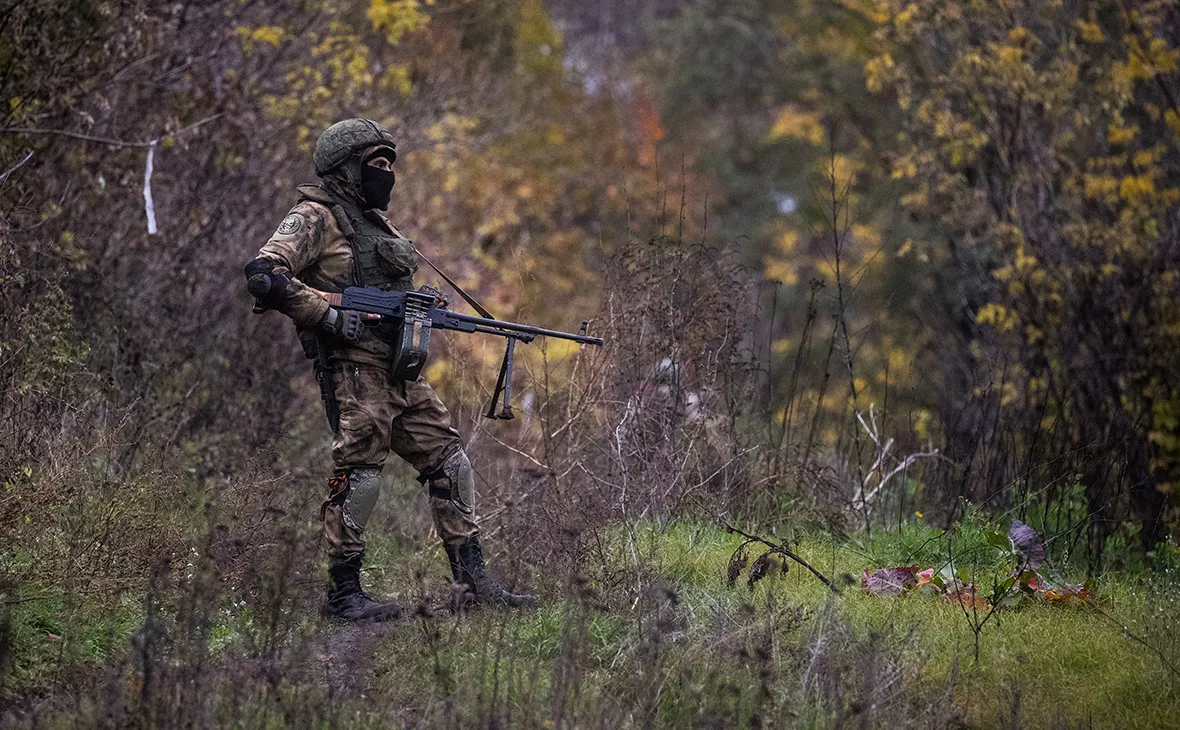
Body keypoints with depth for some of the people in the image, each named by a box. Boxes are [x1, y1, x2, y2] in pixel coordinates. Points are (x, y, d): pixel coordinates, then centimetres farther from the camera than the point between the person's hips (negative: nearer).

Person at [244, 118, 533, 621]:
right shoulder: (316, 219, -6)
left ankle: (472, 581, 9)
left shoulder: (376, 224, 22)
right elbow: (263, 276, -19)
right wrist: (330, 315, -21)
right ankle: (343, 593, 0)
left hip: (401, 373, 9)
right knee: (357, 476, -9)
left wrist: (424, 301, 8)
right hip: (354, 370, -9)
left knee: (449, 463, 6)